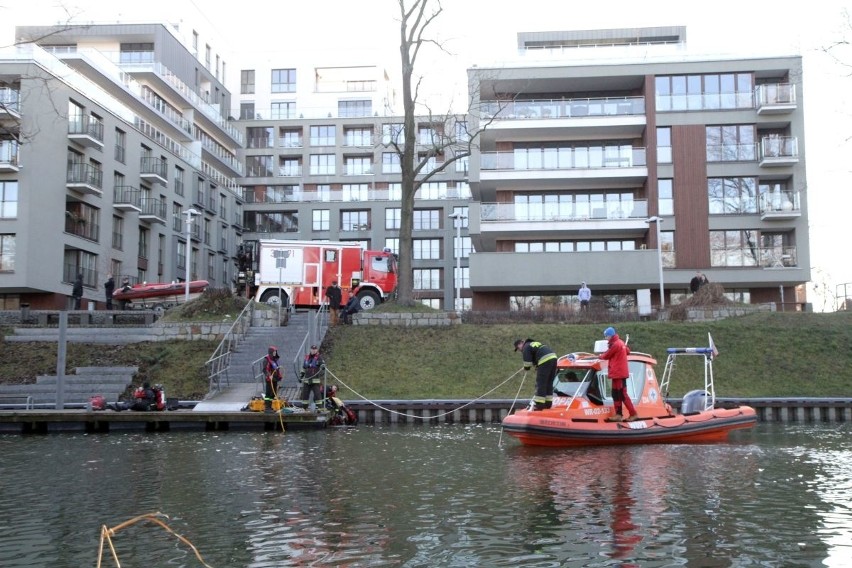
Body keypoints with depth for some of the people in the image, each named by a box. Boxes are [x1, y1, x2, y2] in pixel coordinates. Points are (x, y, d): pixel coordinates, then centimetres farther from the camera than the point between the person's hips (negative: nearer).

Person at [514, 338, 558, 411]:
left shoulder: (526, 347, 5)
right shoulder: (535, 343, 32)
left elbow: (527, 361, -1)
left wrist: (526, 368, 17)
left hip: (545, 361, -9)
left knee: (540, 383, -5)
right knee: (549, 383, 15)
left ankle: (539, 404, -6)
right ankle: (548, 403, 18)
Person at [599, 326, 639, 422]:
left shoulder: (615, 344, -15)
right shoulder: (621, 343, 14)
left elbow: (606, 356, -7)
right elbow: (628, 351, 30)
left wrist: (601, 355, 13)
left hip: (618, 374, -10)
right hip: (619, 373, 10)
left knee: (623, 395, -9)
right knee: (616, 394, 11)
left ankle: (633, 414, -7)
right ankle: (618, 415, 13)